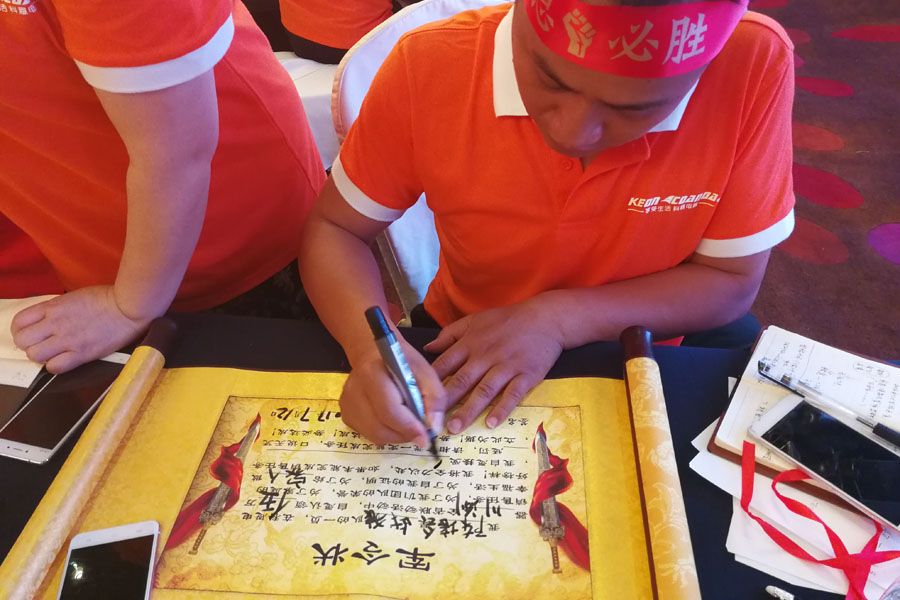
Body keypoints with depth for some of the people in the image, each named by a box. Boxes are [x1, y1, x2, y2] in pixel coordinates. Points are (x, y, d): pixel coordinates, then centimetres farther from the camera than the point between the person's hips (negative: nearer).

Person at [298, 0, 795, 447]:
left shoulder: (754, 67, -21)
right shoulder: (430, 66, -20)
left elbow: (731, 282, -12)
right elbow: (334, 229, -9)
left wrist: (558, 318, -24)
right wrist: (369, 347, -28)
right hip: (461, 366, 1)